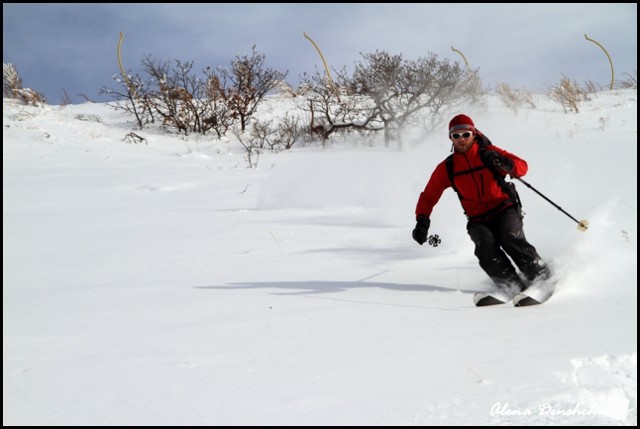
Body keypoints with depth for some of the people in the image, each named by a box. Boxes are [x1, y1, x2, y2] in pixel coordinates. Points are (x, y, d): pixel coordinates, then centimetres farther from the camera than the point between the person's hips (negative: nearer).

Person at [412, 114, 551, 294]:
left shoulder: (488, 153, 0)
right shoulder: (447, 168, 6)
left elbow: (522, 167, -8)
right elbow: (428, 196, 11)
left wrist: (504, 163, -30)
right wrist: (422, 221, -6)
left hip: (505, 210, -2)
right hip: (478, 220, 2)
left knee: (511, 238, -30)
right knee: (485, 245, -29)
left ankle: (544, 278, -20)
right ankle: (514, 287, -30)